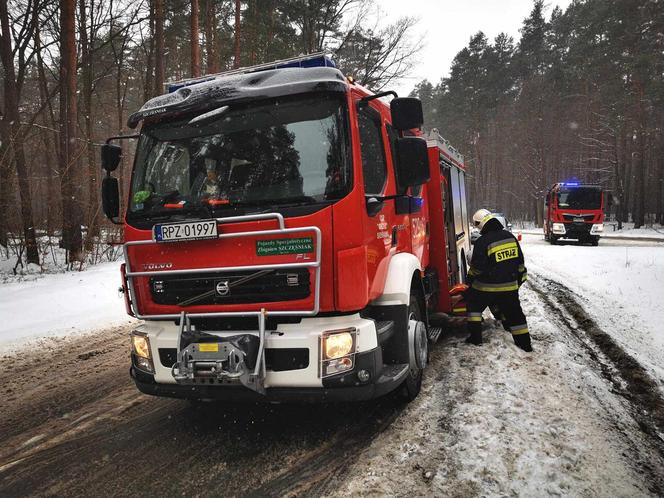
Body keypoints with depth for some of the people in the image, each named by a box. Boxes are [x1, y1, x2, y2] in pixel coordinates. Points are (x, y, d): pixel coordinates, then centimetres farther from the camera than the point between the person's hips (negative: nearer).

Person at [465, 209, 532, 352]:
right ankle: (525, 343, 18)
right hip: (510, 285, 5)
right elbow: (520, 260, 11)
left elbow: (477, 267, -12)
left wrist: (470, 280, 6)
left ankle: (475, 337, 15)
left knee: (473, 305, 16)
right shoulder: (510, 237, 2)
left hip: (487, 286, -5)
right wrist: (520, 278, 23)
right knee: (514, 313, 15)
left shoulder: (482, 242, -17)